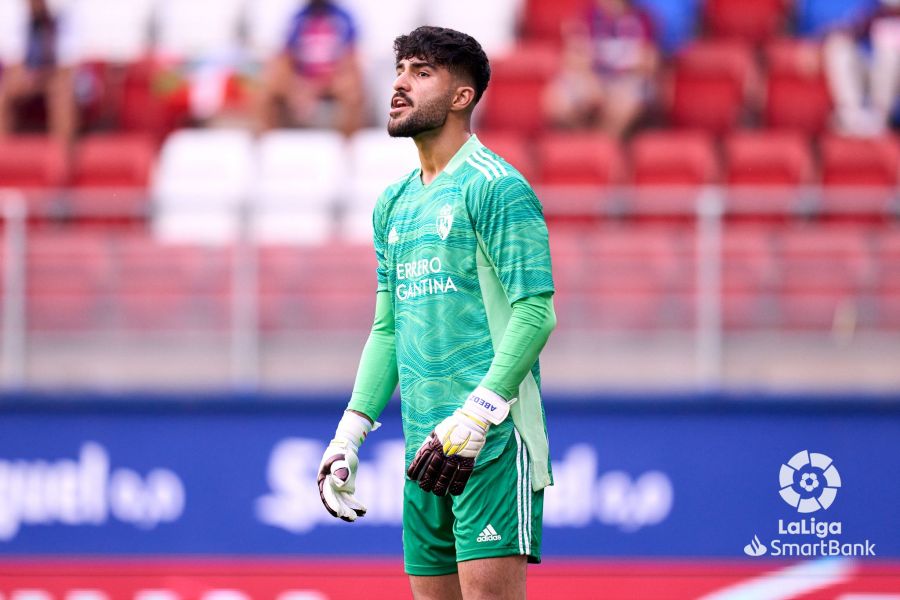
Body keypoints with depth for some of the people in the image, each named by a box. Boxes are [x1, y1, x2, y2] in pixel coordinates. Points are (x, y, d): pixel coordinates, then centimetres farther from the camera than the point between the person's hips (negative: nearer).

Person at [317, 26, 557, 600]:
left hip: (493, 439, -8)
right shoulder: (394, 204, 19)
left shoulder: (494, 186, -7)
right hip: (425, 443, 8)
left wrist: (475, 415, -22)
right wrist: (350, 433, 15)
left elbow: (536, 311, -14)